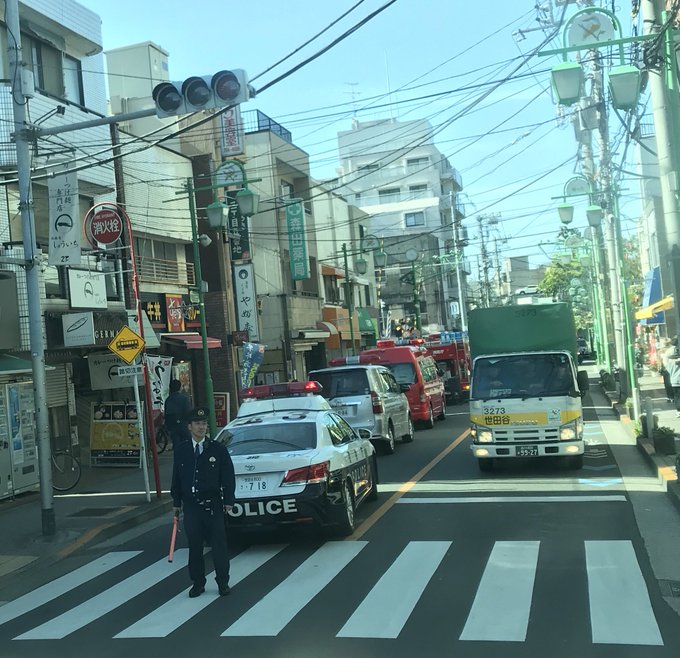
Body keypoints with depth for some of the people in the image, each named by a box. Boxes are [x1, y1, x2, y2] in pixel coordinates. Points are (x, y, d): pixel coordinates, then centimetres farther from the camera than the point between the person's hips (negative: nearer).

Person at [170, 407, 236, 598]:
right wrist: (176, 503, 10)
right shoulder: (181, 451, 5)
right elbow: (176, 478, 11)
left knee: (218, 545, 2)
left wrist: (228, 501, -4)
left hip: (213, 505, -2)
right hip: (190, 505, 2)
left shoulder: (218, 449, -2)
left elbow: (228, 477, 0)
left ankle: (223, 583, 14)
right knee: (194, 546, 8)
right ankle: (198, 583, 20)